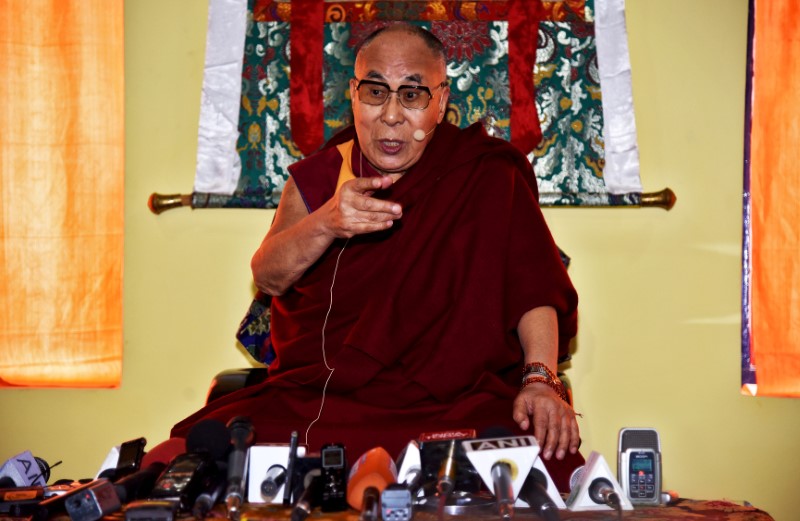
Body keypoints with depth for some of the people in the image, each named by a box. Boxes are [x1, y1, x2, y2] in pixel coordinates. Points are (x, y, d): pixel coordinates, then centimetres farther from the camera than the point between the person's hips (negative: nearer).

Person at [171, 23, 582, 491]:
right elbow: (267, 277, 1)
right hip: (317, 396, 2)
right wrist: (326, 224, -18)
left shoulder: (486, 175, 5)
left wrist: (540, 378, -20)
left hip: (455, 401, -2)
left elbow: (534, 285, -3)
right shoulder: (320, 175, 14)